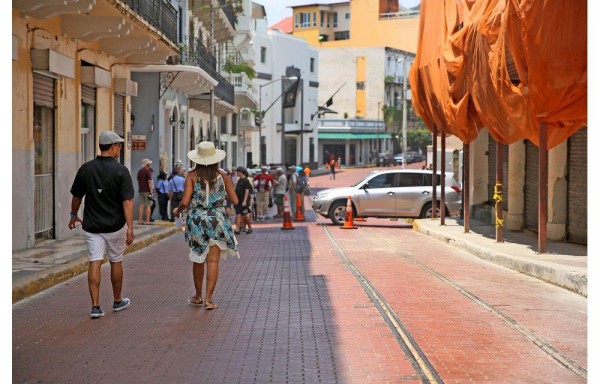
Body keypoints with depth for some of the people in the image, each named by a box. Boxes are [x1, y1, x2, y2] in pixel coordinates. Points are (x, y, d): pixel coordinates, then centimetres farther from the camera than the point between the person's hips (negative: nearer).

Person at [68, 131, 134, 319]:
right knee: (116, 262, 14)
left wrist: (74, 215, 27)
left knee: (94, 263, 1)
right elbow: (127, 201, -17)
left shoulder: (86, 169, 0)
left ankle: (95, 306, -7)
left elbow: (76, 196, 11)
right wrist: (130, 228, -16)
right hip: (115, 226, -2)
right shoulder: (121, 171, -11)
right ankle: (118, 301, 29)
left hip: (91, 225, 2)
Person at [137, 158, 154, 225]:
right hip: (147, 190, -7)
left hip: (141, 190, 7)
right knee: (148, 206, -4)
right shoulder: (148, 171, -10)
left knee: (141, 205, 8)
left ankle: (140, 220, 6)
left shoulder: (139, 171, 14)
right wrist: (151, 191, -15)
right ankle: (147, 221, -8)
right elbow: (149, 182, -15)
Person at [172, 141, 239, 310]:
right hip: (217, 220, 0)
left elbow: (185, 201, -13)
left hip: (196, 221, 0)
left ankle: (198, 296, 27)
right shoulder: (222, 176, -2)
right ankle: (208, 299, -5)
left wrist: (177, 210, 8)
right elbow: (234, 200, 0)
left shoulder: (192, 176, -6)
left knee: (198, 259, 15)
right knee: (213, 260, 1)